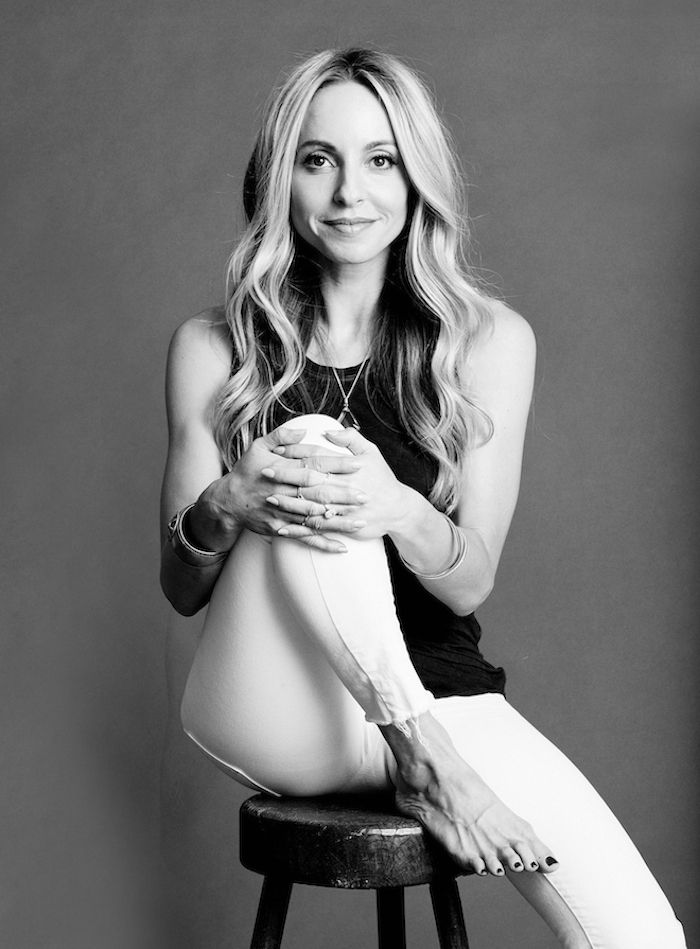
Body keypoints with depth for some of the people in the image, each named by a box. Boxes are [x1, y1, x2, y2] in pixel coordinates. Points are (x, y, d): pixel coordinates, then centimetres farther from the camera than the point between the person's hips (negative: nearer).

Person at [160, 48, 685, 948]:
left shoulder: (490, 341, 2)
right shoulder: (214, 348, 3)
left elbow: (471, 583, -2)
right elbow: (180, 589, 3)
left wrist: (400, 510, -25)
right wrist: (223, 509, -20)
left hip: (438, 695, 0)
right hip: (273, 708, 1)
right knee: (313, 440, -25)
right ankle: (417, 766, -18)